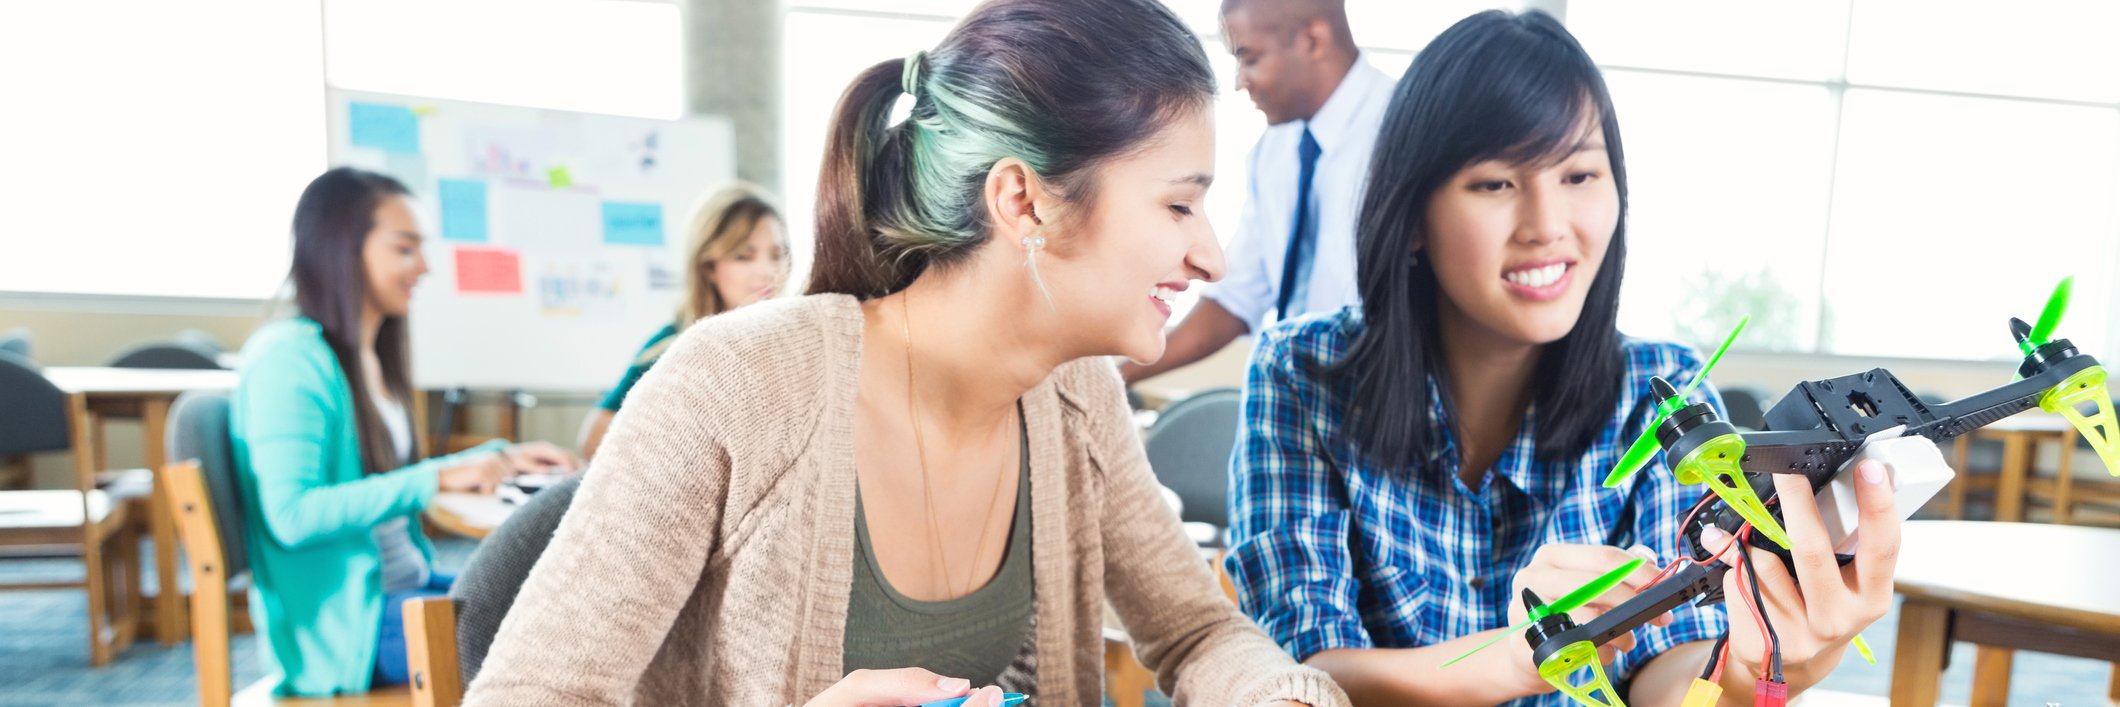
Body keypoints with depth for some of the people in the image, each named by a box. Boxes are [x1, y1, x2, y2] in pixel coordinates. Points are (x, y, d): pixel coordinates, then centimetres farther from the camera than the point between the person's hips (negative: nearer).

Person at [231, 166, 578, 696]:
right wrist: (437, 479, -25)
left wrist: (501, 457, 13)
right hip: (340, 620, -8)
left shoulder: (372, 357, 10)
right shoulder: (288, 355, -15)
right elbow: (292, 516, -24)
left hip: (404, 583, 8)